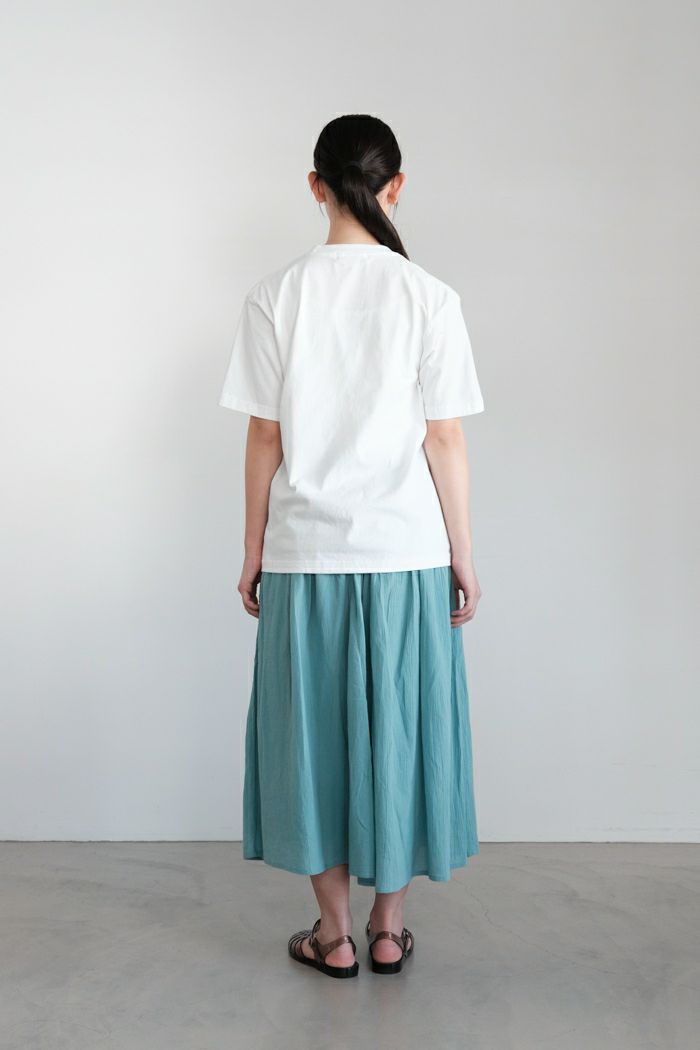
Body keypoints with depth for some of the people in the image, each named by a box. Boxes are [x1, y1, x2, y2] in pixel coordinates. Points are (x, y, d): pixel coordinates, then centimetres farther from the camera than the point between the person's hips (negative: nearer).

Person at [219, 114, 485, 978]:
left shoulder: (276, 296, -4)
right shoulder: (430, 299, -5)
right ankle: (388, 925, 24)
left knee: (314, 728, 11)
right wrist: (463, 556, 5)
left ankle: (333, 932, 22)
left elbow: (265, 438, -2)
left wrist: (254, 551, 7)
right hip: (406, 551, 0)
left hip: (307, 553, 0)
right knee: (399, 726, 12)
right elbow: (445, 442, -5)